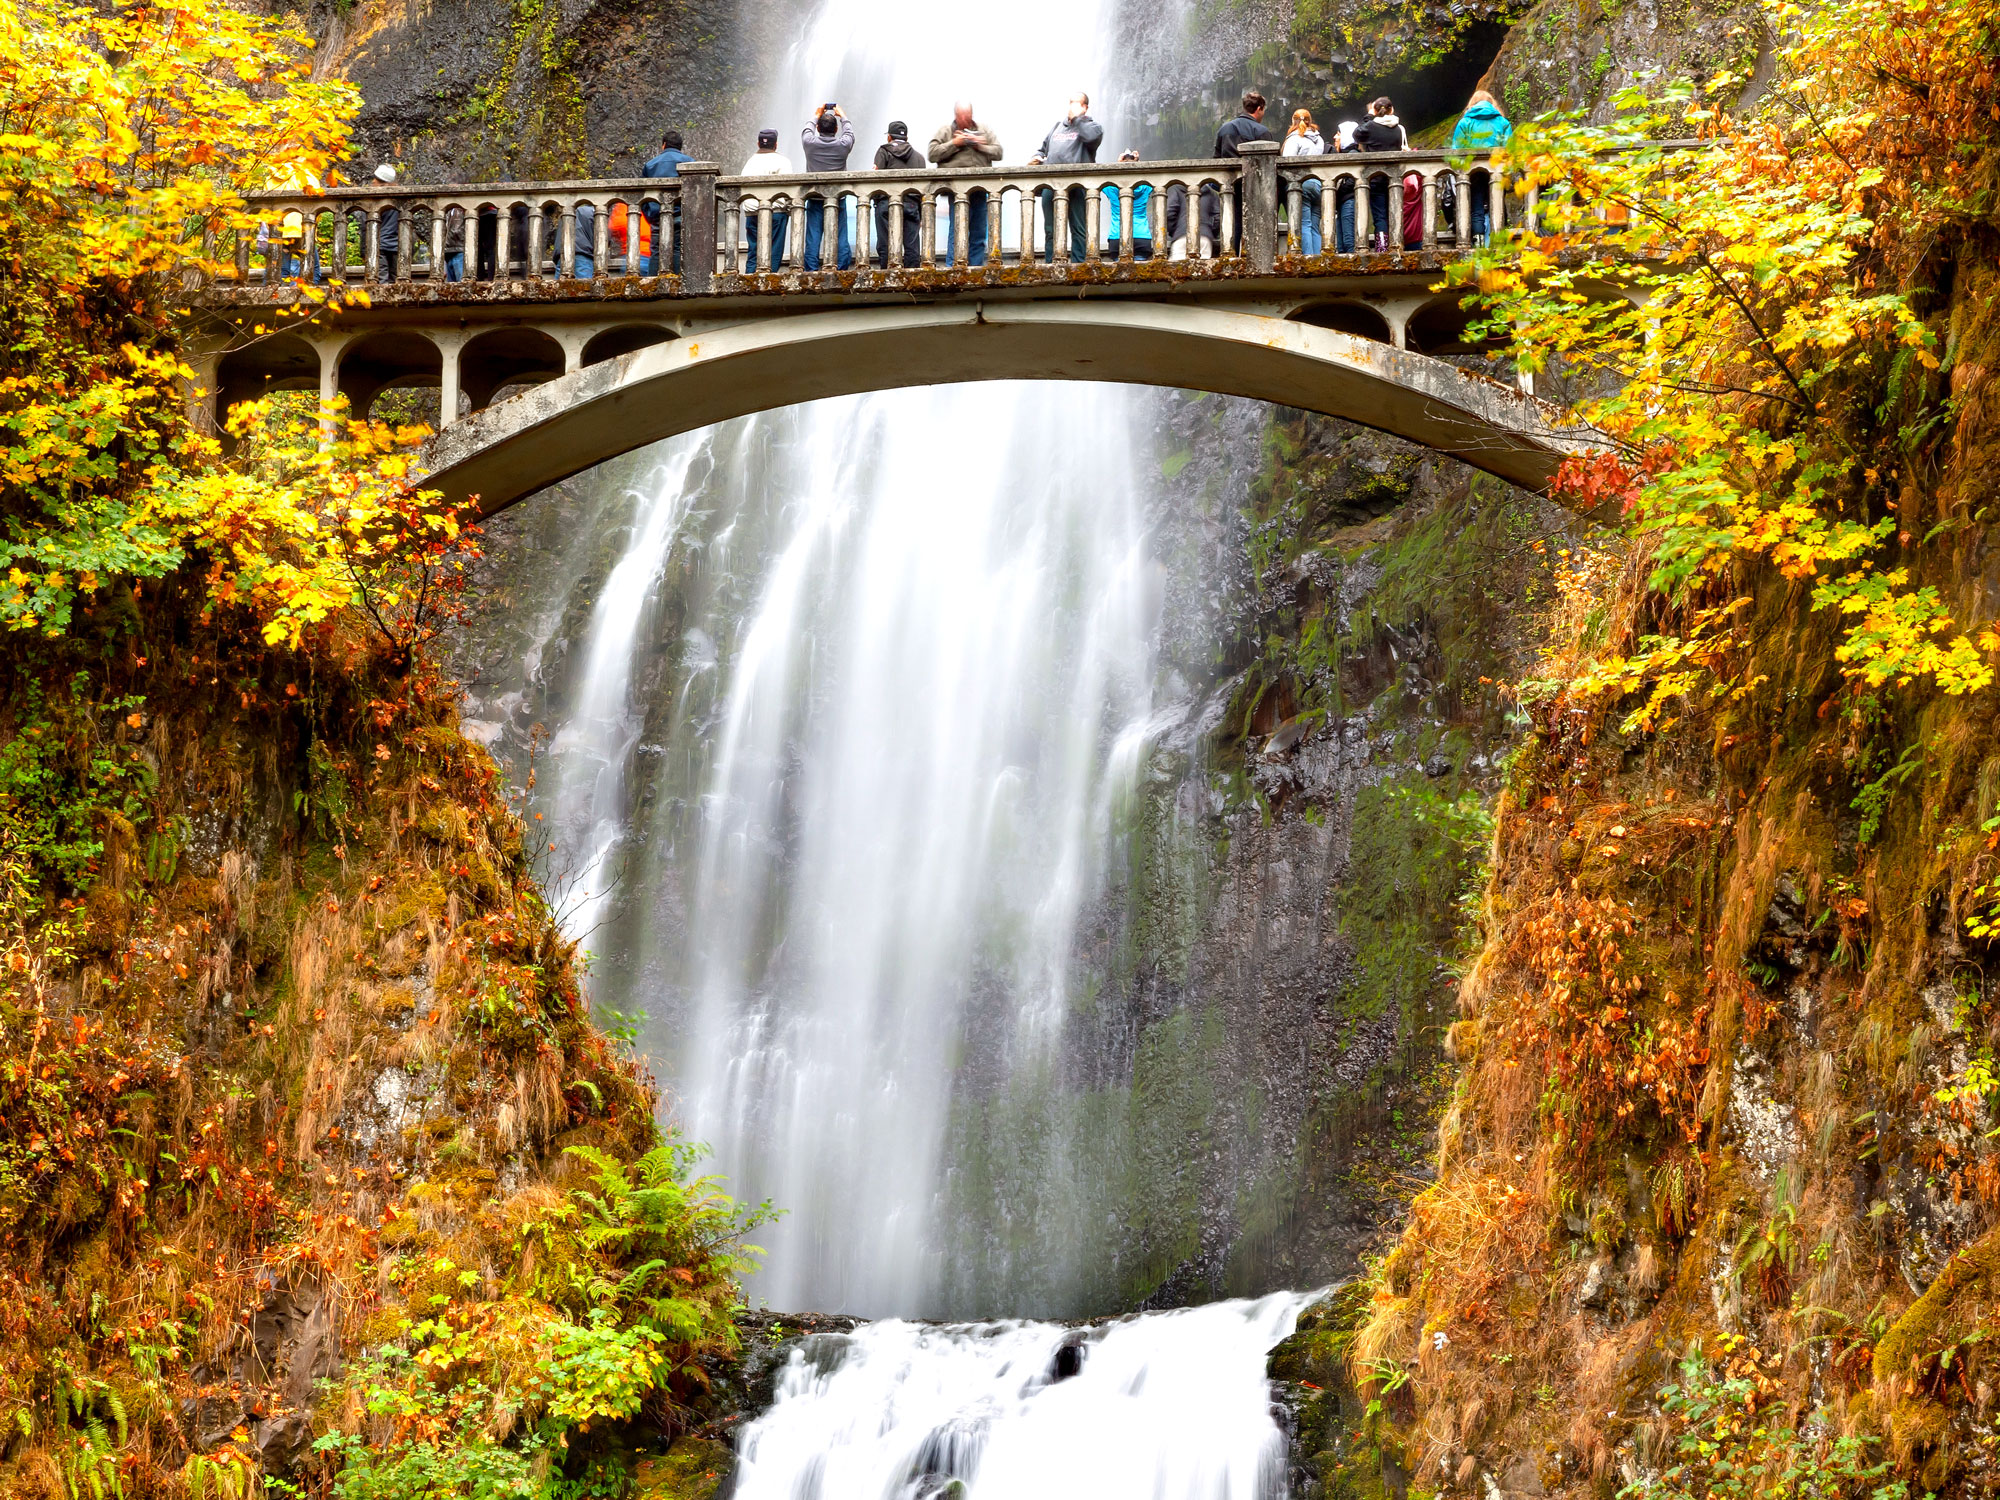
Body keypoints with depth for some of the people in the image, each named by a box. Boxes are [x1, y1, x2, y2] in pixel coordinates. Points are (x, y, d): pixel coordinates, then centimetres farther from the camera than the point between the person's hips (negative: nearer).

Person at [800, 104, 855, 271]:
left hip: (814, 199, 0)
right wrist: (842, 116, 35)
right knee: (841, 240, 2)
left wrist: (817, 116, 35)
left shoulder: (810, 143, -6)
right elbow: (849, 131, 18)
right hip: (838, 198, 0)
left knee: (812, 240, 1)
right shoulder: (843, 145, -6)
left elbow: (807, 130, 18)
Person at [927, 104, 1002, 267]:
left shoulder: (984, 130, 14)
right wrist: (954, 144, -7)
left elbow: (997, 152, 9)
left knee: (979, 234, 6)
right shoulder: (945, 131, 7)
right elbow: (933, 155, -1)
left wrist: (979, 145, -5)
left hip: (980, 190, 4)